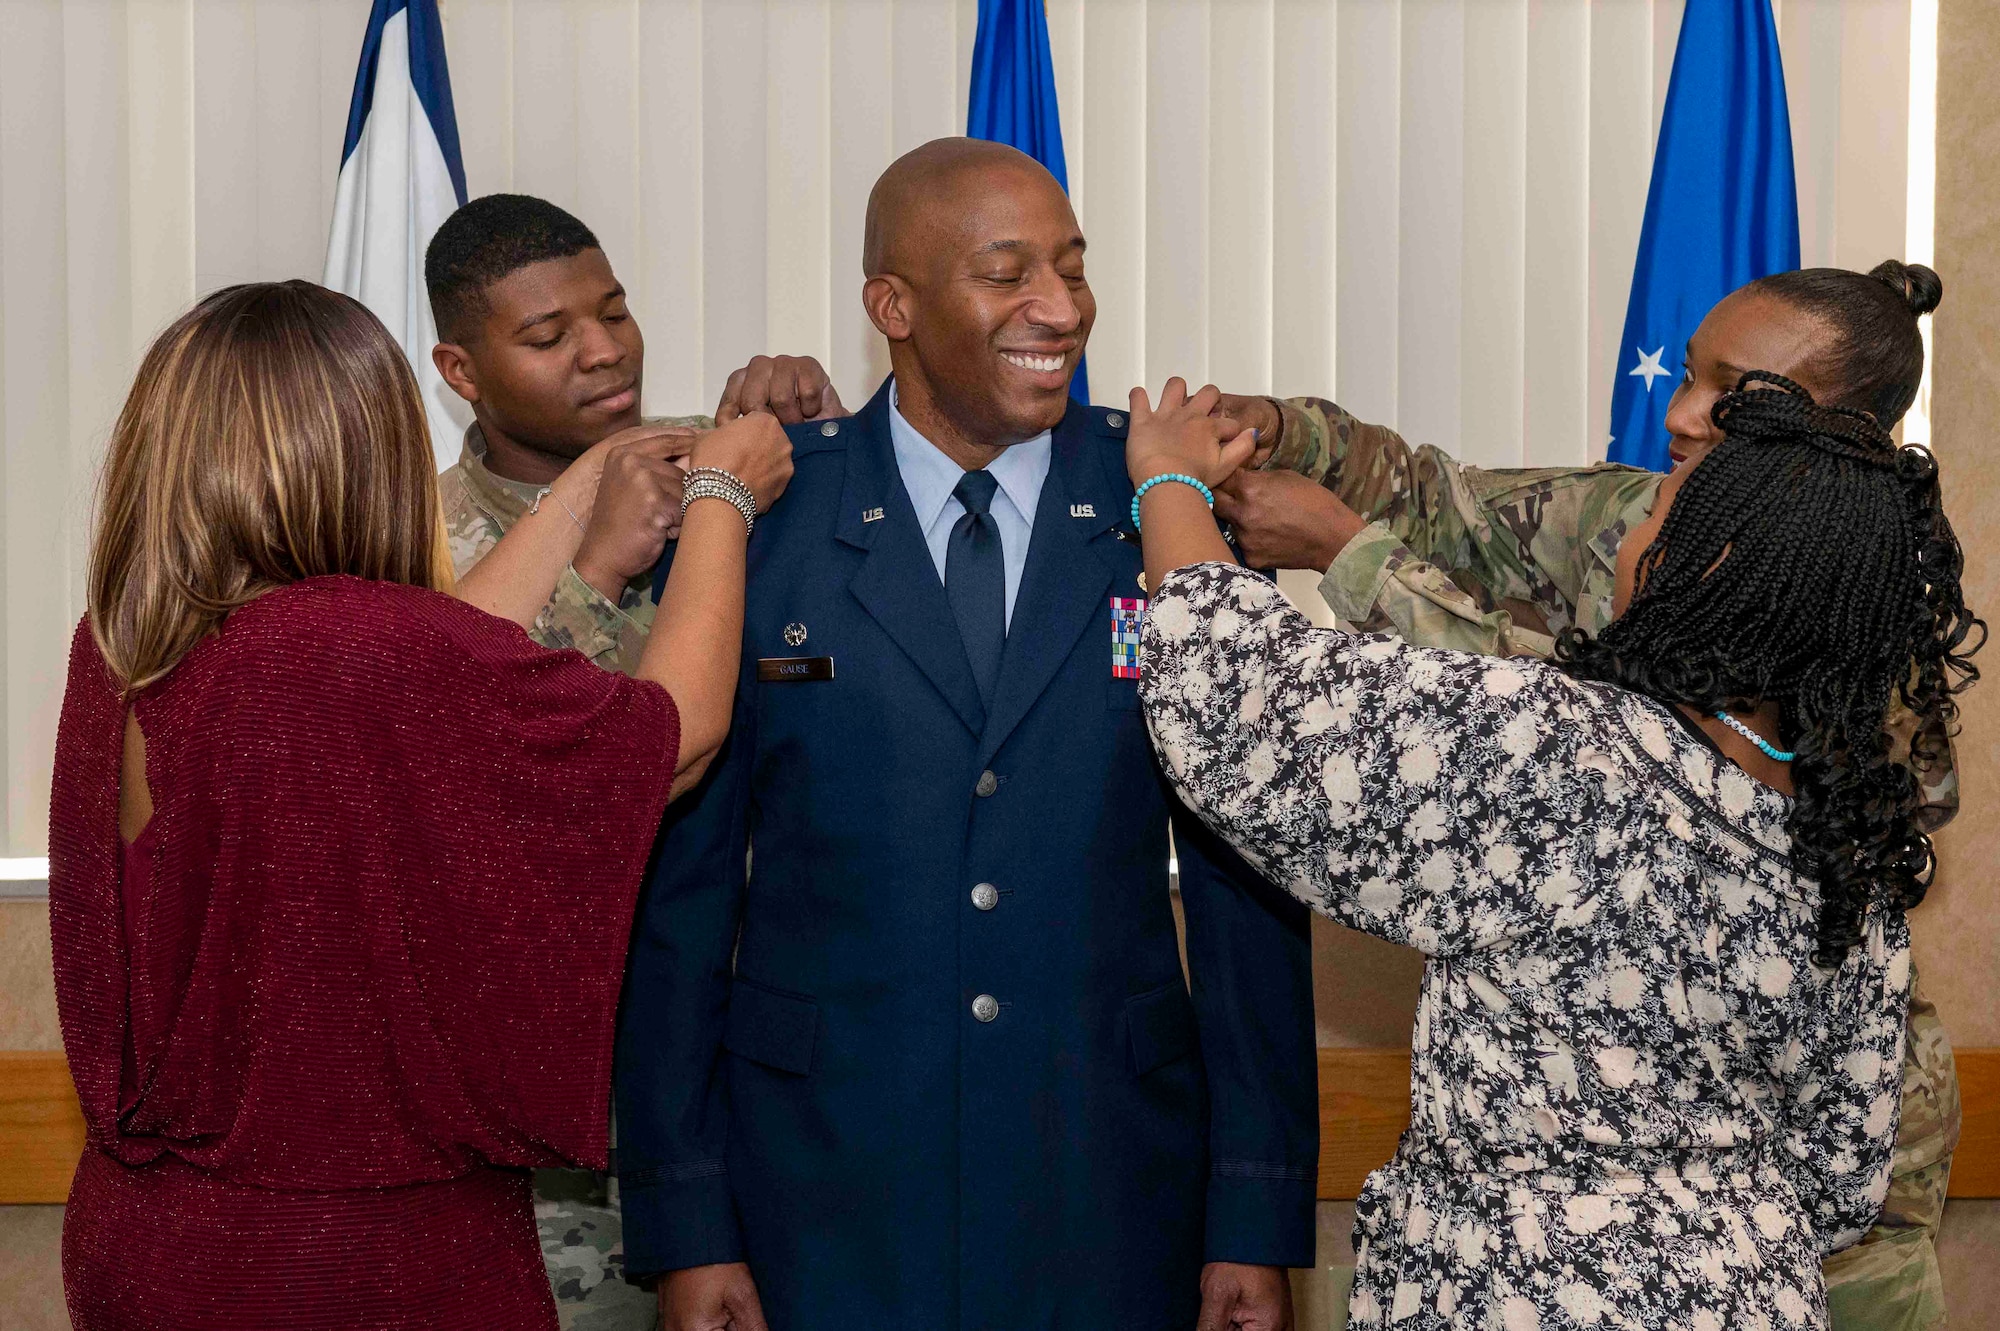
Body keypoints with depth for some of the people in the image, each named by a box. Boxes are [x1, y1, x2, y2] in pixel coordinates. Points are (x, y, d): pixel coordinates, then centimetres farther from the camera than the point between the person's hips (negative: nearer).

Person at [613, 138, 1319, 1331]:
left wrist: (1259, 1224, -2)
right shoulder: (756, 520, -3)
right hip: (825, 1197, -1)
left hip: (1113, 1194, 1)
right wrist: (685, 1228, -3)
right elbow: (679, 883, 0)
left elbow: (1242, 875, 1)